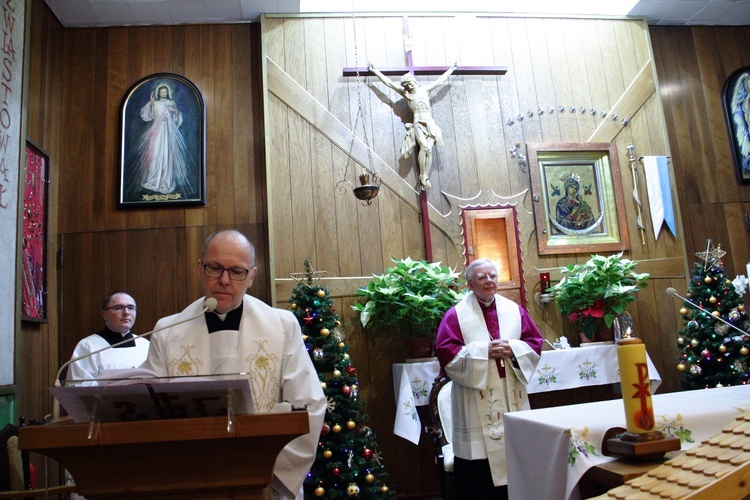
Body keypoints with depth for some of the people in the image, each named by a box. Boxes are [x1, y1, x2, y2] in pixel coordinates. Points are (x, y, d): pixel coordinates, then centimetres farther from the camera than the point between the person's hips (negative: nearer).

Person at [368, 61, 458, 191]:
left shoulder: (424, 90, 20)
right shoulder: (405, 93, 13)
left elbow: (440, 80, 31)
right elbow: (388, 82, 14)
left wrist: (451, 69, 39)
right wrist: (375, 71, 14)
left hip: (430, 123, 3)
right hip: (418, 123, -3)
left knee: (429, 149, -14)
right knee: (424, 146, -26)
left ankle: (426, 178, -13)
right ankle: (422, 177, -20)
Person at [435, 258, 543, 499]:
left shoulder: (514, 310, 8)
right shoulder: (456, 315, -3)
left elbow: (536, 343, 7)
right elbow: (446, 353, -11)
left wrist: (513, 349, -13)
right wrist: (484, 351, -17)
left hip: (511, 398, 4)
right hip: (475, 404, -3)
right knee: (476, 477, 1)